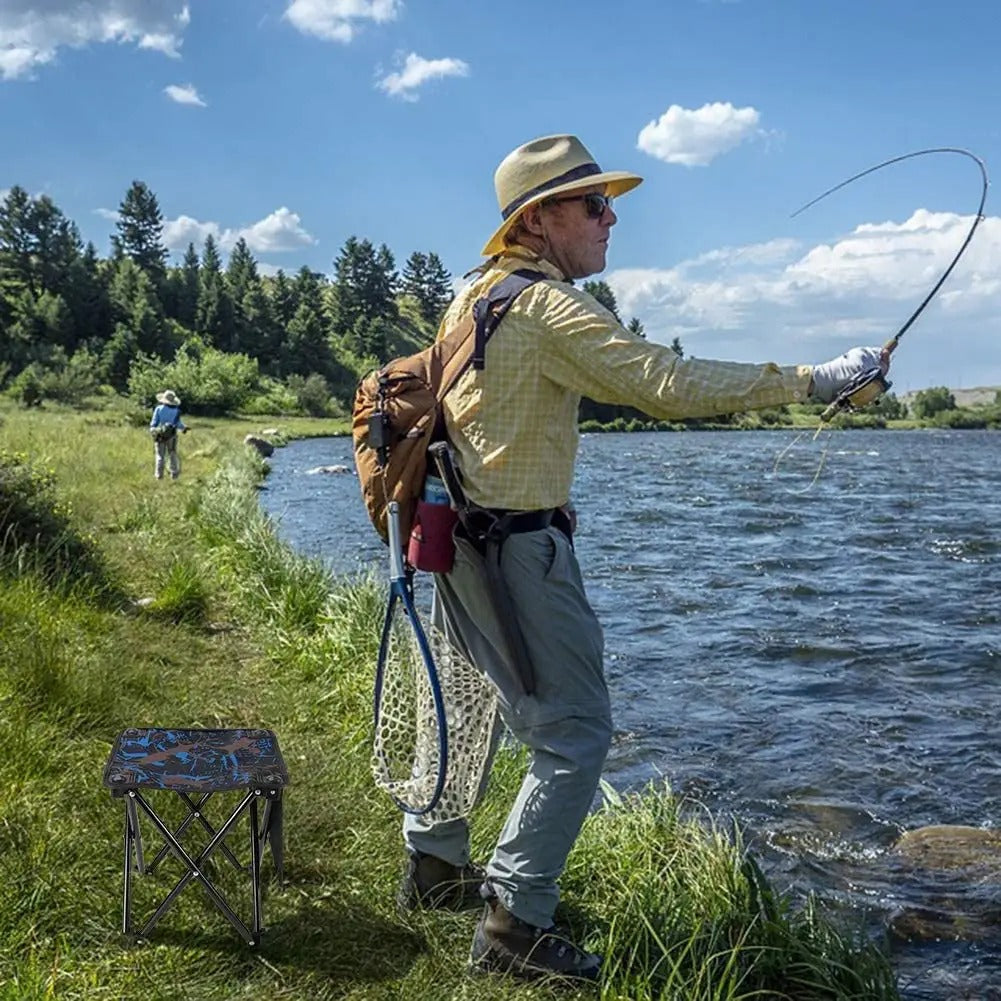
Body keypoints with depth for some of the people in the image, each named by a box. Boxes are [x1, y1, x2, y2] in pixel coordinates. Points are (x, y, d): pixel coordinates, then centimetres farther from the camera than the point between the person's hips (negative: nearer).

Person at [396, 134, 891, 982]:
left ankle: (434, 867, 36)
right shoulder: (549, 308, -19)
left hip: (460, 534, 10)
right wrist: (813, 381, -23)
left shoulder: (474, 293, 10)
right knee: (575, 729, -4)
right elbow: (670, 386, -26)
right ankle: (516, 924, -1)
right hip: (518, 546, -10)